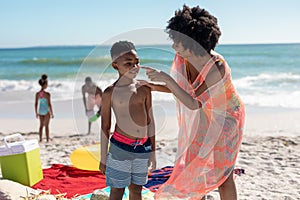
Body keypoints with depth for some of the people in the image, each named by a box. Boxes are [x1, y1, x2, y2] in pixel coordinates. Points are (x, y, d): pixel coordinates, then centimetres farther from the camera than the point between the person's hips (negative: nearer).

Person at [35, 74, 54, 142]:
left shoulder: (37, 93, -4)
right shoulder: (47, 94, -18)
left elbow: (36, 104, 2)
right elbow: (49, 104, -16)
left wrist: (36, 113, 13)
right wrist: (52, 113, -7)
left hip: (40, 111, 4)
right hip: (46, 111, -4)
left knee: (41, 125, 17)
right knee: (46, 126, 6)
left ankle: (40, 139, 21)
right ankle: (47, 139, 11)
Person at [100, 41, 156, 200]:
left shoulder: (144, 89, 4)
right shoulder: (110, 92, -5)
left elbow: (150, 121, 9)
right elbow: (105, 127, -1)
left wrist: (153, 151, 11)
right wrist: (103, 158, 1)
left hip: (143, 147, 3)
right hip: (120, 147, -3)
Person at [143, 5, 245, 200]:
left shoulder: (218, 66, -34)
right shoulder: (181, 59, -15)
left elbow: (193, 103, -36)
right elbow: (182, 88, 3)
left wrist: (167, 79, -40)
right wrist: (155, 86, -10)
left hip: (227, 118, -6)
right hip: (203, 118, 6)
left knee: (222, 173, -2)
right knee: (195, 167, 9)